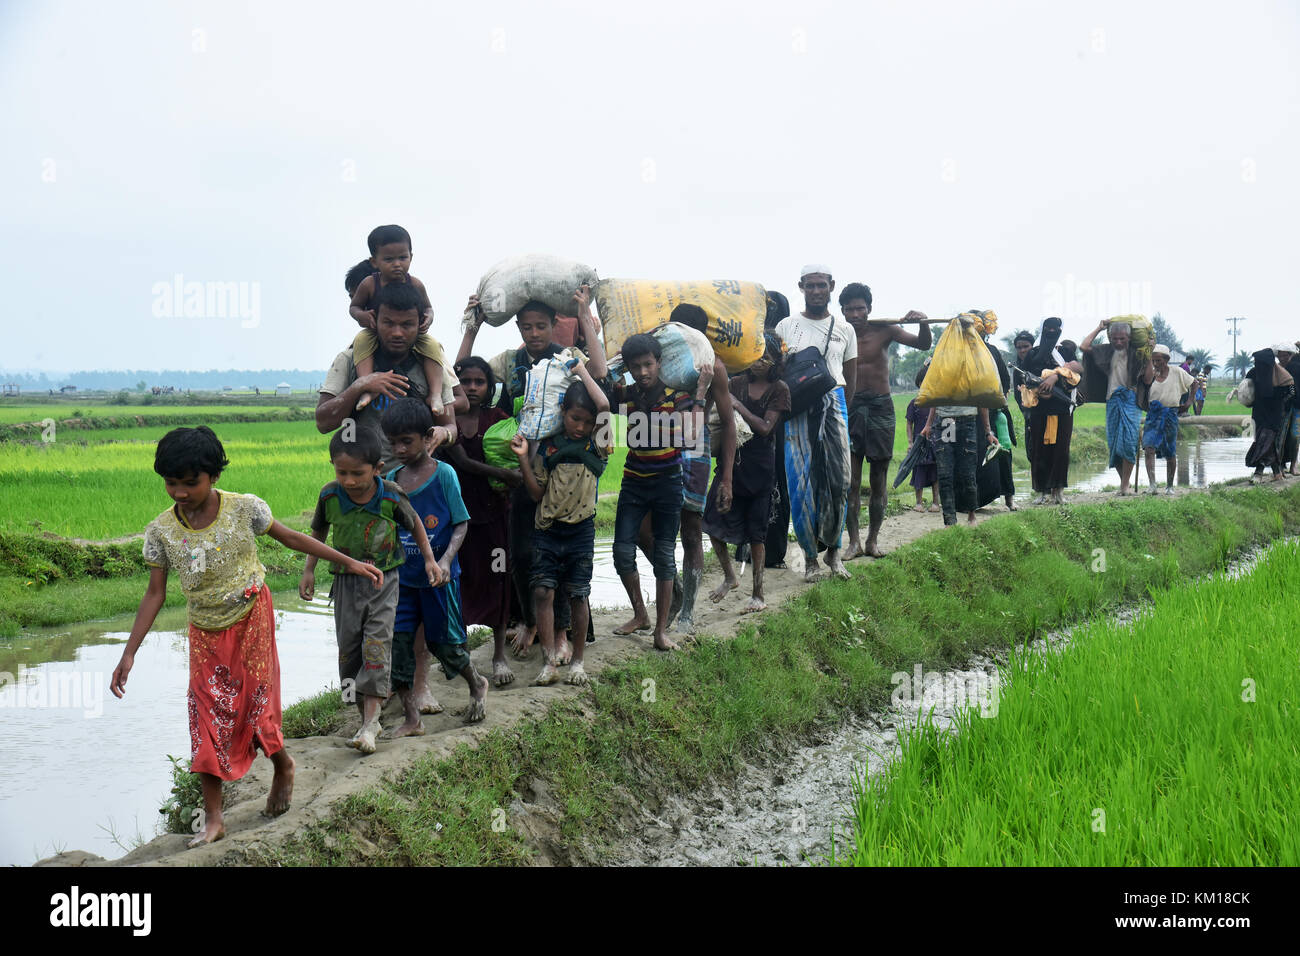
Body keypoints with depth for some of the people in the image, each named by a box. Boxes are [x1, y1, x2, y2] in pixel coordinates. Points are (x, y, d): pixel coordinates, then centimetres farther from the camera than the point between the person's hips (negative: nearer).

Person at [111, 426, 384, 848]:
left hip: (251, 619, -2)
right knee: (208, 718, 0)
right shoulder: (161, 531, -11)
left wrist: (349, 562, 0)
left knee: (255, 704, 1)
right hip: (205, 634, 2)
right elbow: (155, 594, -5)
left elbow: (289, 537, -2)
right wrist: (129, 654, -9)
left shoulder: (244, 509, -16)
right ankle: (213, 818, 8)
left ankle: (283, 766, 35)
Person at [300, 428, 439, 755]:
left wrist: (429, 560, 5)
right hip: (346, 582, 3)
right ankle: (367, 717, 17)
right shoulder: (330, 496, -9)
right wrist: (309, 571, 8)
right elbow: (318, 531, 10)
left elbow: (414, 523, 6)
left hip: (383, 580, -3)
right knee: (348, 648, 5)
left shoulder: (391, 496, -14)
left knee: (377, 645, -11)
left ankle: (370, 723, -12)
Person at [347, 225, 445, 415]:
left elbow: (427, 307, 6)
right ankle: (367, 389, -41)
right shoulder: (369, 284, -13)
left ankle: (435, 394, -25)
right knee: (361, 340, -31)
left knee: (432, 345, -23)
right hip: (375, 333, -1)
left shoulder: (415, 285, -9)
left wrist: (429, 317, -18)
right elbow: (353, 306, 0)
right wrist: (361, 315, -24)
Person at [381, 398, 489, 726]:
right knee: (396, 642, -2)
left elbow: (461, 525, -9)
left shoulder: (444, 474, -10)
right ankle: (411, 719, 9)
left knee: (444, 643, 7)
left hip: (438, 576, -4)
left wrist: (445, 560, -22)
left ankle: (477, 686, 37)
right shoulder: (390, 480, 3)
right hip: (401, 576, 4)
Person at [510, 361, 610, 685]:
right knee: (543, 592, -5)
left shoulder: (597, 446, -3)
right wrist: (524, 459, -7)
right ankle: (549, 661, -1)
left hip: (580, 530, -1)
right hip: (547, 530, 2)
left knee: (577, 595, 5)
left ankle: (576, 661, 16)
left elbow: (604, 406, -20)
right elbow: (537, 493, 4)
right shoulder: (547, 446, 3)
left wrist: (582, 370, -9)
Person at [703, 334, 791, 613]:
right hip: (733, 460, 3)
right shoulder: (736, 383, 8)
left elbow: (765, 427, -11)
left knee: (756, 530, 0)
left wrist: (738, 406, -15)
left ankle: (758, 595, 9)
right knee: (712, 518, -7)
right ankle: (729, 575, 16)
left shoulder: (779, 389, -1)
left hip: (761, 465, -3)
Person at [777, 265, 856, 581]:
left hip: (833, 406, 1)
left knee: (838, 481, -6)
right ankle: (810, 557, 3)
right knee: (801, 483, -5)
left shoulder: (844, 330, 14)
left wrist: (832, 406, 3)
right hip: (796, 410, -1)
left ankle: (833, 550, 9)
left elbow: (851, 382, 16)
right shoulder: (786, 326, 11)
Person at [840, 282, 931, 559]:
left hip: (880, 406, 1)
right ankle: (854, 541, 2)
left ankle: (872, 540, 14)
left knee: (879, 480, 6)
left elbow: (923, 344, -5)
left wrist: (924, 324, -25)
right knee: (851, 480, -4)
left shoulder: (884, 331, -3)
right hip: (850, 407, 0)